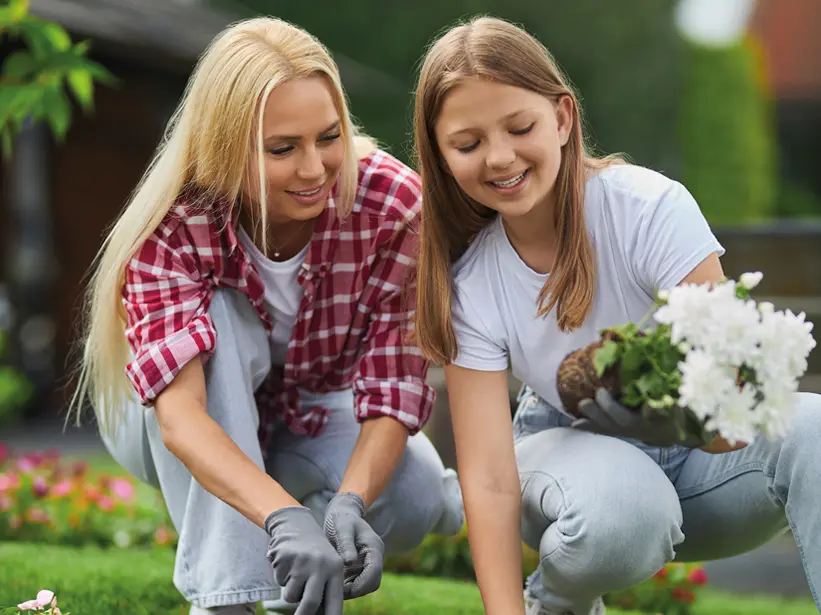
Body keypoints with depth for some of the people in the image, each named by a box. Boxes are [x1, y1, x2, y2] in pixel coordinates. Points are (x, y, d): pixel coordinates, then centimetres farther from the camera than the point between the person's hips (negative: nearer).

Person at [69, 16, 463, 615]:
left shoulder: (393, 203, -26)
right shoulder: (175, 227, -31)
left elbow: (394, 388, -27)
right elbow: (180, 413, -46)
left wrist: (349, 504, -46)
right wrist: (284, 516, -63)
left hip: (318, 411, 2)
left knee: (417, 500, -30)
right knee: (214, 318, -36)